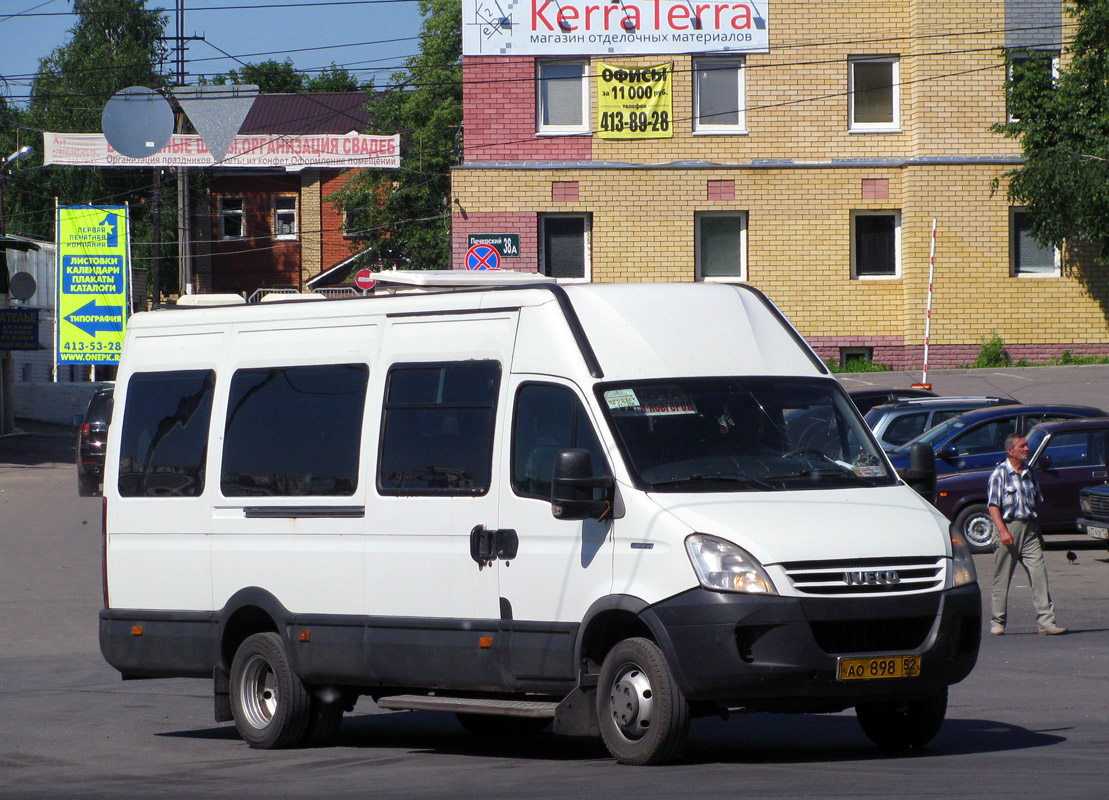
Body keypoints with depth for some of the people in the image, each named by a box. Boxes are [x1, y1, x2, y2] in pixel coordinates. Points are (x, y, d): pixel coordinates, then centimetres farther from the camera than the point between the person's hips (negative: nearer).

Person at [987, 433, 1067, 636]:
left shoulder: (1029, 473, 14)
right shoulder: (1000, 473, -4)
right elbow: (993, 506, -10)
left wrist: (1039, 534, 21)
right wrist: (1002, 531, -22)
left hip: (1029, 528, 5)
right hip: (1008, 526, -5)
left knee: (1039, 573, -4)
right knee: (1002, 577, 1)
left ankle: (1046, 622, -7)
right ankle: (997, 622, 11)